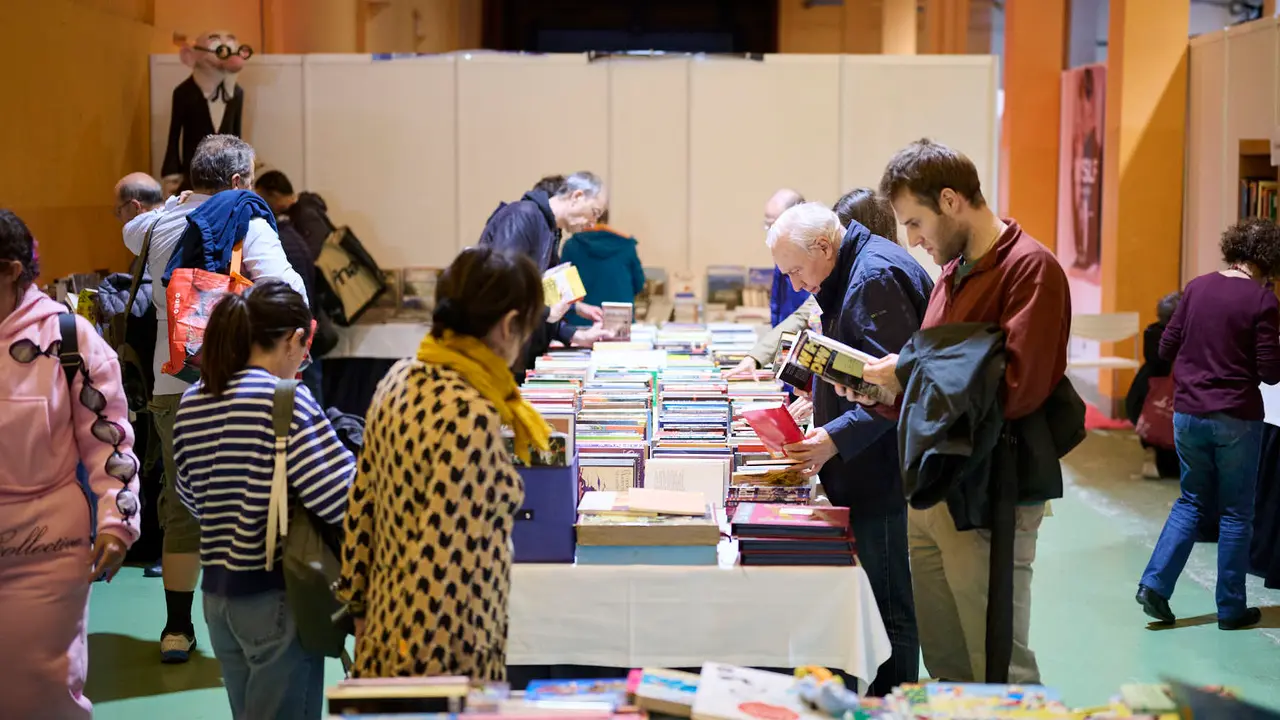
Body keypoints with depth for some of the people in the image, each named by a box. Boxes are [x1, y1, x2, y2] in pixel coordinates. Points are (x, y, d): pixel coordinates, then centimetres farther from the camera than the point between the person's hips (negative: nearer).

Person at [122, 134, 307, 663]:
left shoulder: (157, 226, 10)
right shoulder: (248, 225, -7)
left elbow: (131, 231, 36)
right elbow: (286, 291, -22)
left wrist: (180, 201, 30)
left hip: (172, 388, 5)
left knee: (182, 509, 13)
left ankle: (177, 629, 18)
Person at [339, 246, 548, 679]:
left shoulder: (400, 378, 2)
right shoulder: (469, 416, -23)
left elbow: (363, 505, 9)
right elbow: (442, 552, -24)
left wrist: (359, 603, 18)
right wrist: (419, 673, -19)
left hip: (383, 625, 8)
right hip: (447, 649, -8)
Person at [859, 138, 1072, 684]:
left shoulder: (1029, 268, -12)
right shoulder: (952, 274, 16)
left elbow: (1019, 389, -22)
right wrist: (881, 391, 2)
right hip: (929, 493, 9)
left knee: (999, 673, 0)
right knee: (942, 663, 15)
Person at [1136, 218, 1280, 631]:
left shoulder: (1198, 287, 1)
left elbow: (1166, 348, 7)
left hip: (1187, 413, 5)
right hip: (1236, 419, -4)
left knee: (1192, 501, 18)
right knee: (1235, 512, 9)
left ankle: (1155, 583, 6)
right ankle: (1231, 608, 16)